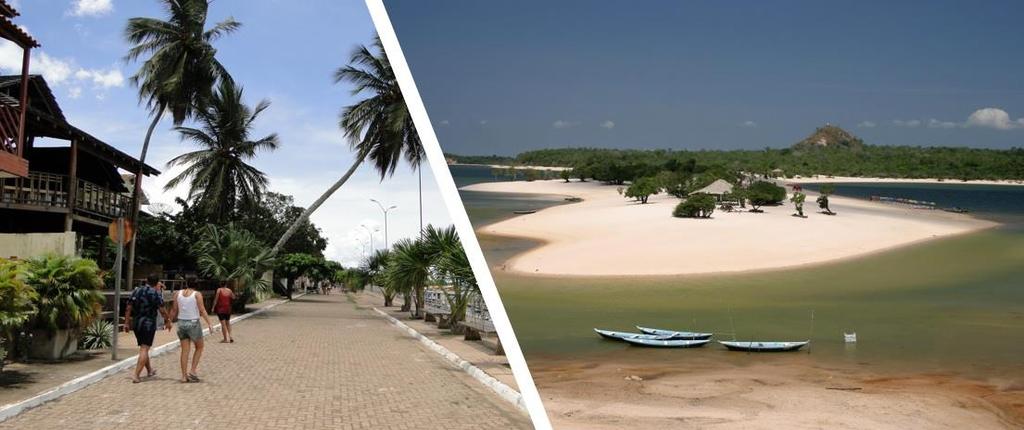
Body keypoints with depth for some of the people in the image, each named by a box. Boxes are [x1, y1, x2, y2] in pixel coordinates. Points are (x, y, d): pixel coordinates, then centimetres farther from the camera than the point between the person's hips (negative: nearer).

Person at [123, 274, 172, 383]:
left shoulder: (136, 291, 7)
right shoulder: (156, 293, -10)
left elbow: (128, 308, 5)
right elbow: (162, 310, -13)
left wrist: (126, 323, 8)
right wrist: (167, 321, 0)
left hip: (136, 323, 6)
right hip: (149, 324, -6)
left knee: (143, 348, 19)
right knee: (144, 349, -4)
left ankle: (149, 370, 35)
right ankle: (136, 375, -13)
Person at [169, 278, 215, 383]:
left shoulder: (178, 294, 3)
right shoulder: (197, 294, -8)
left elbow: (174, 310, 7)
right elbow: (202, 310, -14)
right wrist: (209, 323, -14)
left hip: (181, 323, 4)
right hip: (194, 323, -4)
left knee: (185, 350, 8)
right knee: (199, 348, 14)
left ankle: (184, 376, 8)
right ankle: (192, 370, 4)